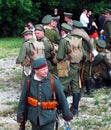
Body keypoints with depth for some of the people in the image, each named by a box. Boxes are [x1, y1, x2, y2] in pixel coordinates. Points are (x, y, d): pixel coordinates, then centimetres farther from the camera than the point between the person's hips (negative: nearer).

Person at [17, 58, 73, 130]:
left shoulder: (54, 81, -16)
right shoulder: (29, 81, -10)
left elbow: (62, 98, -6)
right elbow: (23, 98, 3)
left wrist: (67, 114, 2)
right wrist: (20, 114, 10)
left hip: (48, 118, -3)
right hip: (34, 116, 3)